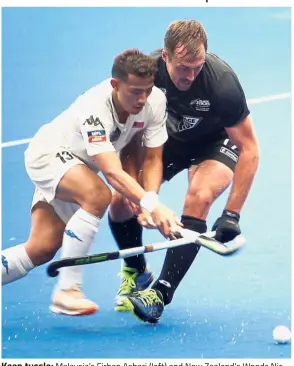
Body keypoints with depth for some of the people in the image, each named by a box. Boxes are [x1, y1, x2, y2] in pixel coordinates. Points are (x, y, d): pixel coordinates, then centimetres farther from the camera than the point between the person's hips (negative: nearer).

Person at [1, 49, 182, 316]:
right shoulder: (95, 110, -39)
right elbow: (112, 173, -48)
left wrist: (151, 197, -33)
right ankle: (66, 291, -28)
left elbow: (153, 157, -14)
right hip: (47, 154, -7)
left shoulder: (155, 101, -22)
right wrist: (152, 205, -60)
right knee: (98, 195, -34)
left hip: (80, 165, 7)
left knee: (42, 249, 4)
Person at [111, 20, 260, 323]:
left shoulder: (221, 81, -35)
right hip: (169, 139, 3)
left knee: (198, 199, -32)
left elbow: (249, 149, -27)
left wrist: (232, 214, -31)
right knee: (120, 201, -11)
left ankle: (161, 293, -29)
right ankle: (136, 272, 19)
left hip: (216, 142, -3)